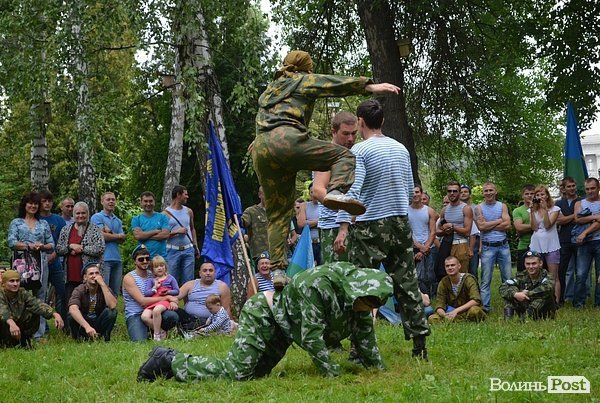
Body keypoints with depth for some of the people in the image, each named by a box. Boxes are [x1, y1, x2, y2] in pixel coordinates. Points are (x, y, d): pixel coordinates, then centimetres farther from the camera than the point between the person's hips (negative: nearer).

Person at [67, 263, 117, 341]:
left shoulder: (105, 288, -9)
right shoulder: (79, 290, -16)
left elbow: (112, 306, -29)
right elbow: (73, 309, -36)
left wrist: (102, 284, -30)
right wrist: (87, 326, -51)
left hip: (98, 324, 1)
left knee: (111, 312, -26)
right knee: (72, 316, -31)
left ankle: (105, 338, -9)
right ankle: (80, 339, -9)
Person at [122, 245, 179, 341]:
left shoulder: (153, 276, 13)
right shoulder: (129, 278, -5)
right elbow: (143, 301, -15)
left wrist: (172, 301, -15)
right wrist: (167, 297, -12)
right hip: (135, 315, -5)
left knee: (172, 315, -27)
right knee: (140, 341, -32)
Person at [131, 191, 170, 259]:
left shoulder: (162, 217, 9)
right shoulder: (136, 219, 9)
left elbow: (166, 235, -4)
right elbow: (137, 235, -7)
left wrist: (145, 236, -6)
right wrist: (156, 231, -6)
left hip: (161, 256, 0)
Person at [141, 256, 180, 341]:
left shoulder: (170, 278, 16)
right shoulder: (150, 280, 19)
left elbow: (177, 291, 11)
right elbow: (146, 294, 9)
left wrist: (168, 292, -6)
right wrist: (155, 287, -2)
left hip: (165, 300, -3)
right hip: (152, 302, 3)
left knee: (156, 310, -39)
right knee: (144, 316, -27)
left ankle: (157, 334, -25)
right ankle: (161, 332, -12)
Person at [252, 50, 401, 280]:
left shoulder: (269, 90, 36)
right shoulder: (304, 80, 17)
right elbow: (335, 84, 4)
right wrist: (370, 87, -1)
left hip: (260, 149, 6)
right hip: (286, 139, -6)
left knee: (277, 214, 7)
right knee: (343, 156, -4)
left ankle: (277, 269, -3)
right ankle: (337, 191, -35)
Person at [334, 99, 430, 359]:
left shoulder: (359, 150, -9)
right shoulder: (401, 149, 10)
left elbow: (352, 191, -18)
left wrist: (343, 227, -21)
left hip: (369, 227, -5)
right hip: (401, 224, 5)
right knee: (407, 284, 7)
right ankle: (419, 344, 6)